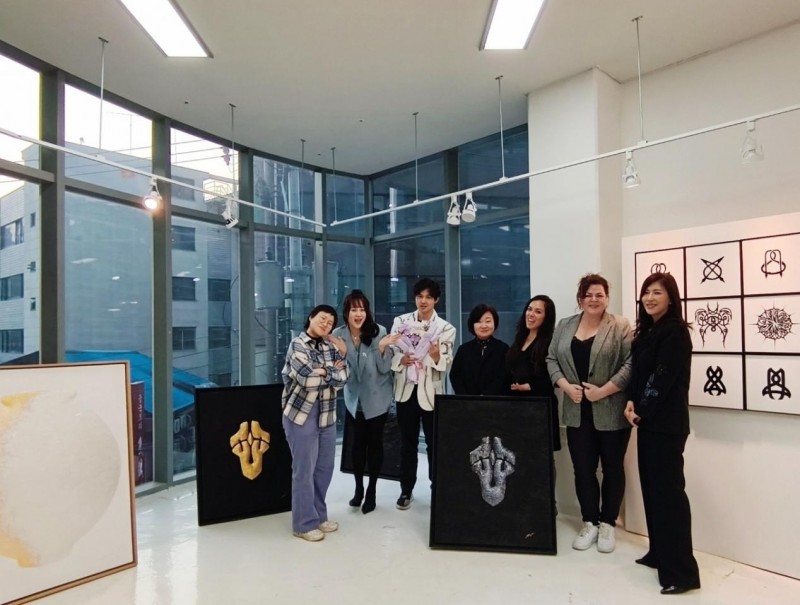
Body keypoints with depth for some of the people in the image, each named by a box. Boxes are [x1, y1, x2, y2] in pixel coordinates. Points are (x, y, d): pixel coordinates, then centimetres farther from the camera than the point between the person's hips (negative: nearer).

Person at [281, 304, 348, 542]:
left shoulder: (330, 346, 8)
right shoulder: (298, 345, -10)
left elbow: (341, 379, -2)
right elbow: (309, 379, -21)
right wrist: (330, 371, -6)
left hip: (326, 415, 6)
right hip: (301, 414, -6)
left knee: (325, 468, 14)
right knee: (304, 471, 2)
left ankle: (319, 516, 31)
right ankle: (304, 524, 17)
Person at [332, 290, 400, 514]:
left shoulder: (379, 332, -17)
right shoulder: (338, 335, -11)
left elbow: (385, 368, -14)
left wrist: (382, 348, -31)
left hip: (377, 398, -2)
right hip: (354, 398, 2)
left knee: (374, 442, 8)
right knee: (358, 442, 11)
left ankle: (371, 492, 23)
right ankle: (358, 489, 29)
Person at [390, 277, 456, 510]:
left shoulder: (446, 329, -2)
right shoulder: (400, 322, 2)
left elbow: (446, 365, -7)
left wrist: (437, 356, -27)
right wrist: (400, 359, -15)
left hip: (431, 391, -1)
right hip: (406, 389, 2)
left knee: (434, 442, 8)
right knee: (408, 442, 12)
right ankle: (406, 489, 25)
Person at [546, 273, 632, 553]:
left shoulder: (621, 327, -5)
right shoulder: (564, 326, 8)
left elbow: (631, 364, -12)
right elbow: (551, 360, 7)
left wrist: (604, 391, -18)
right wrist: (566, 386, -8)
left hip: (611, 413, -3)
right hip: (578, 413, 4)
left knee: (612, 469, 10)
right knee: (583, 469, 9)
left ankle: (607, 523, 24)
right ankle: (589, 523, 24)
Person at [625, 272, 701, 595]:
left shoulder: (675, 331, -12)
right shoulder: (646, 330, 14)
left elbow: (664, 378, -17)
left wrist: (642, 411, -10)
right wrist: (631, 402, -1)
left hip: (666, 422, -8)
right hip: (648, 419, 9)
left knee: (668, 489, -6)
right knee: (651, 486, 13)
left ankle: (681, 572, 0)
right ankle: (659, 553, 26)